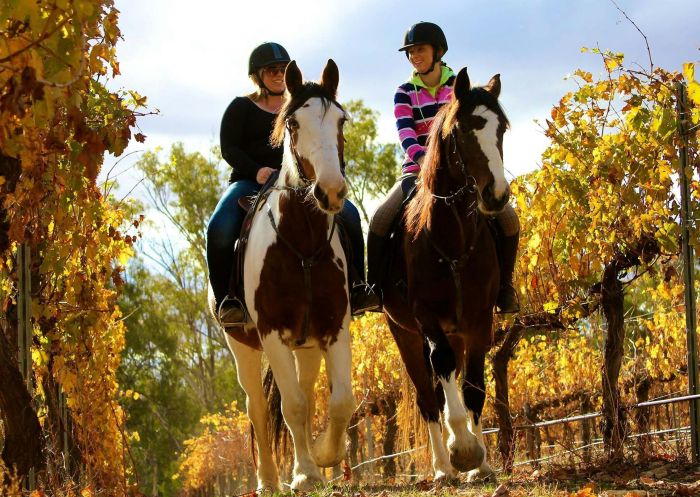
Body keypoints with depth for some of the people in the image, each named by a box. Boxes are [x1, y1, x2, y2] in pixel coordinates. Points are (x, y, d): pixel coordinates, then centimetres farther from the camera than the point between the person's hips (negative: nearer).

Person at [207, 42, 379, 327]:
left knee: (349, 214, -19)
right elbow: (228, 148, -1)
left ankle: (356, 289, -15)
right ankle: (226, 299, -25)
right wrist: (256, 170, -19)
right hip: (250, 183, -3)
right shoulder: (242, 108, 10)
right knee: (220, 229, -34)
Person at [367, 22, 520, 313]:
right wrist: (422, 158, -31)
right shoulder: (404, 94, 5)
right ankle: (373, 288, -13)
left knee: (508, 219, -20)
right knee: (380, 220, -28)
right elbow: (405, 134, -10)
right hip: (418, 169, 0)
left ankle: (504, 288, -2)